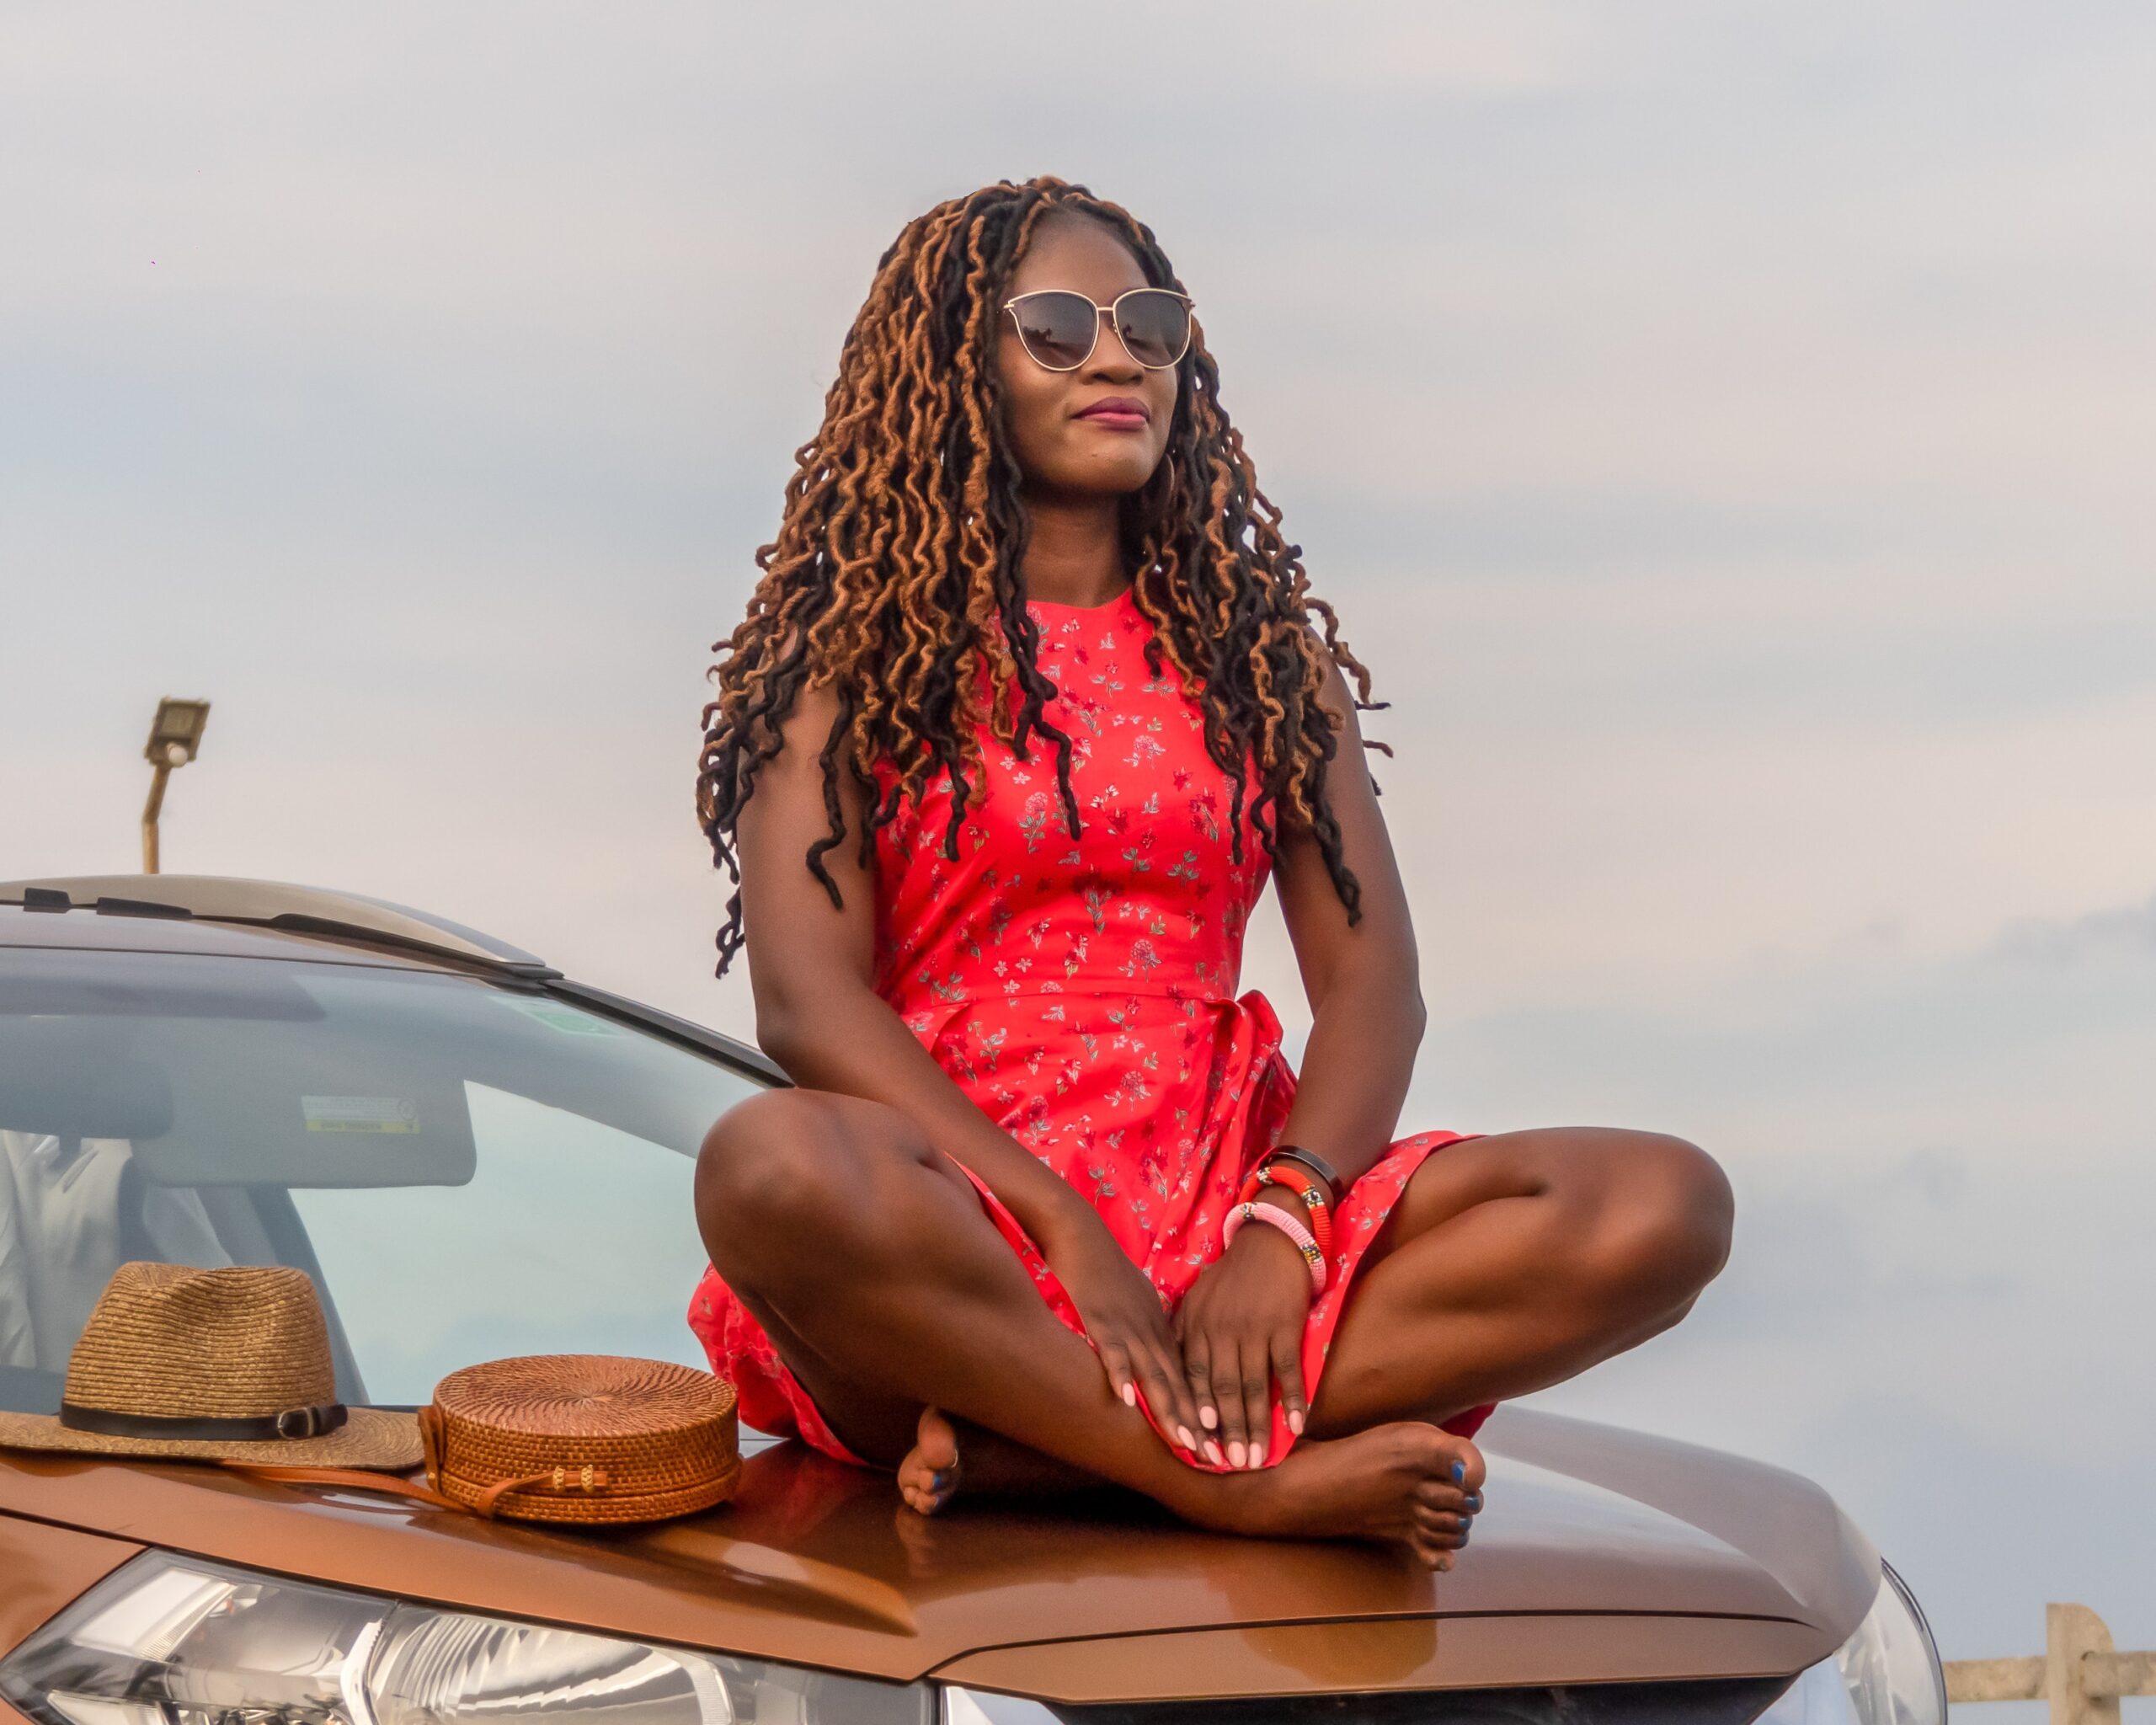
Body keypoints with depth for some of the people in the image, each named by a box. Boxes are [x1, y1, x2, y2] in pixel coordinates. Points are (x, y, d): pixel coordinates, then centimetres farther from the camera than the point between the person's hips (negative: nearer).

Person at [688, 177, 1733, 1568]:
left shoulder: (1258, 642, 18)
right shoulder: (852, 652, 7)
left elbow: (1375, 977, 7)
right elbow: (807, 996, -7)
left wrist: (1282, 1224, -14)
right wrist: (1057, 1224, -21)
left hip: (1221, 1188, 4)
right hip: (967, 1221, -4)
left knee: (1665, 1206, -21)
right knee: (774, 1167, -39)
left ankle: (1029, 1444, -26)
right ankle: (1263, 1484, -27)